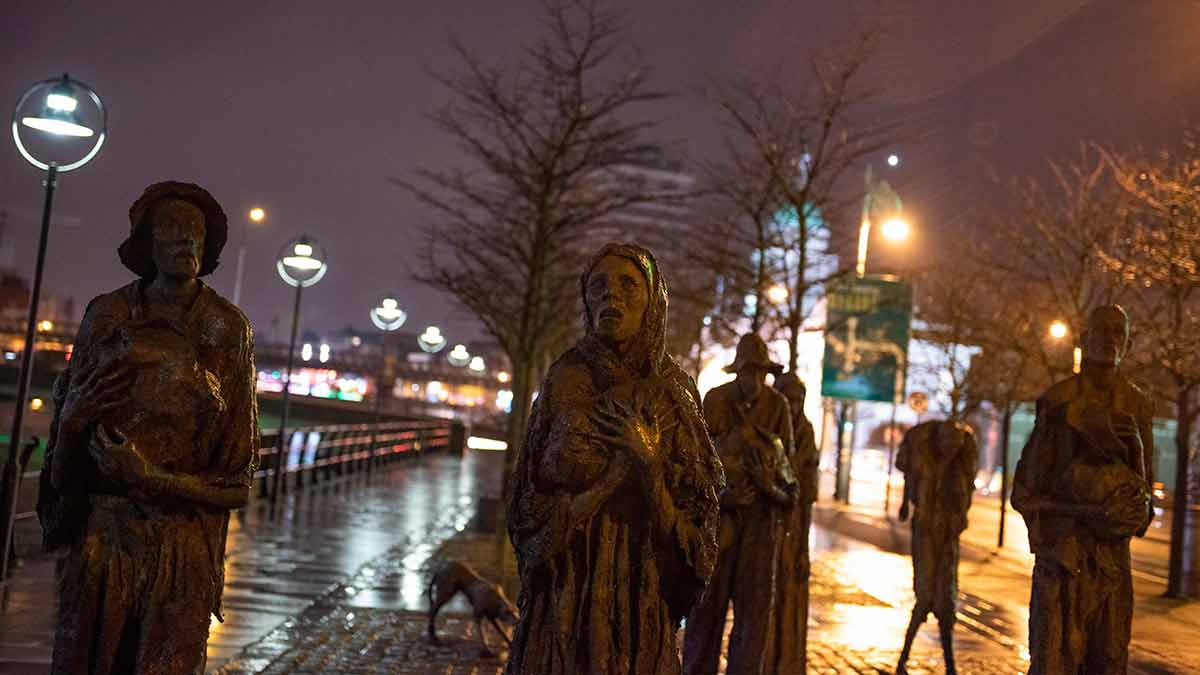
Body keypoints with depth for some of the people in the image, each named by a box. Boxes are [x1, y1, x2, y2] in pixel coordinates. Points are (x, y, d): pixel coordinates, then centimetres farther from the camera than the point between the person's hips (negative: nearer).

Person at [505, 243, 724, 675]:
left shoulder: (675, 392, 0)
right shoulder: (567, 380, -2)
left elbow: (696, 509, -1)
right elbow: (534, 501, -3)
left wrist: (649, 460, -18)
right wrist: (622, 465, -15)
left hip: (645, 586, 1)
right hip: (567, 585, -1)